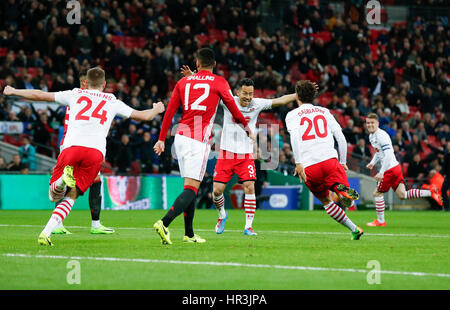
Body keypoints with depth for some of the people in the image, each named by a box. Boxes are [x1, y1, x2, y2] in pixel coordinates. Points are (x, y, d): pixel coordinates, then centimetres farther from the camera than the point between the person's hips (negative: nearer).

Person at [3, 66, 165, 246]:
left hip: (71, 146, 0)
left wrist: (13, 92, 37)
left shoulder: (75, 94, 21)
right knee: (71, 196, 5)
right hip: (96, 152, 0)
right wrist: (157, 110, 53)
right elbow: (144, 116, 30)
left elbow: (40, 95, 23)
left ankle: (64, 179, -26)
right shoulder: (112, 101, 23)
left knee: (54, 195, 10)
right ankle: (46, 233, -18)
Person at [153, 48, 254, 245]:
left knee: (190, 186, 14)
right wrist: (247, 128, 28)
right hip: (199, 140, -5)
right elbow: (233, 109, 11)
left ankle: (189, 234, 16)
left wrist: (162, 139, 14)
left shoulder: (183, 82, 12)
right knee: (191, 188, -8)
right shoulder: (219, 82, 2)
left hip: (181, 136, 5)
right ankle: (164, 223, -26)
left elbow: (169, 112, 10)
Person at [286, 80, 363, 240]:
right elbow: (341, 138, 13)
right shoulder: (324, 111, 20)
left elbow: (295, 137, -9)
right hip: (329, 160, 1)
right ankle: (344, 190, -42)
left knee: (326, 200, 19)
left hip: (308, 167, 0)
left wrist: (298, 163, -14)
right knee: (346, 201, -5)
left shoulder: (292, 115, 12)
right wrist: (343, 162, 22)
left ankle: (354, 229, 10)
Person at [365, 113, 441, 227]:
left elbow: (388, 154, -24)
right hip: (396, 167, 9)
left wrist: (381, 172, -26)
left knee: (377, 193, 1)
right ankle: (431, 193, 3)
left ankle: (380, 221, 12)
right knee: (402, 195, 7)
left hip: (390, 169, -9)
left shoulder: (381, 136, -17)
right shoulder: (371, 136, 13)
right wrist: (373, 163, 15)